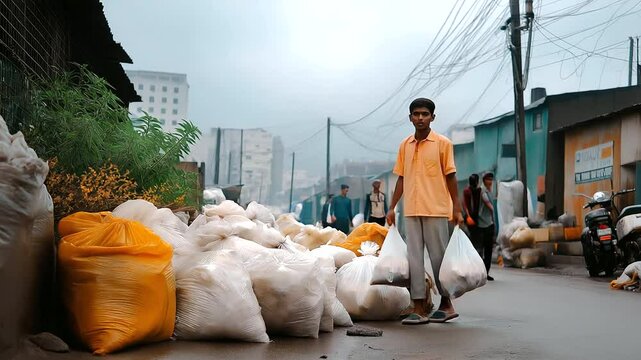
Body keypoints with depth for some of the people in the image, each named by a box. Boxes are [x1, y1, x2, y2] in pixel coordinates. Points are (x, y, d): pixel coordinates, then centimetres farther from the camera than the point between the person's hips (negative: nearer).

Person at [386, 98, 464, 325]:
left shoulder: (443, 143, -1)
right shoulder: (405, 145, 11)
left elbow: (450, 177, -1)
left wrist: (457, 209, -5)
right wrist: (392, 208, 11)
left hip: (436, 211, -4)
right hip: (411, 212, 4)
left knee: (438, 258, 3)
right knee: (414, 259, 3)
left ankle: (446, 305, 19)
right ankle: (419, 309, 7)